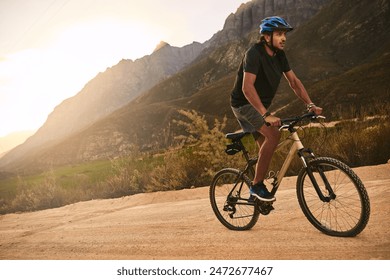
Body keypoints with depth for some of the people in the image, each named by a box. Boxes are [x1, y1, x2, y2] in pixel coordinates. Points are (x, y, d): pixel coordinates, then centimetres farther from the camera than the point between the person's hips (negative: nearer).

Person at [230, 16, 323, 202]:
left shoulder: (279, 55, 3)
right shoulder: (254, 53, -22)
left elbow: (294, 82, 4)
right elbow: (247, 88, -34)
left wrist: (310, 104, -9)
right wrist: (266, 115, -43)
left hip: (259, 107, 9)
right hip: (244, 104, -9)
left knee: (266, 147, 9)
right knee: (274, 135, -26)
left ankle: (257, 190, 24)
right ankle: (257, 185, -15)